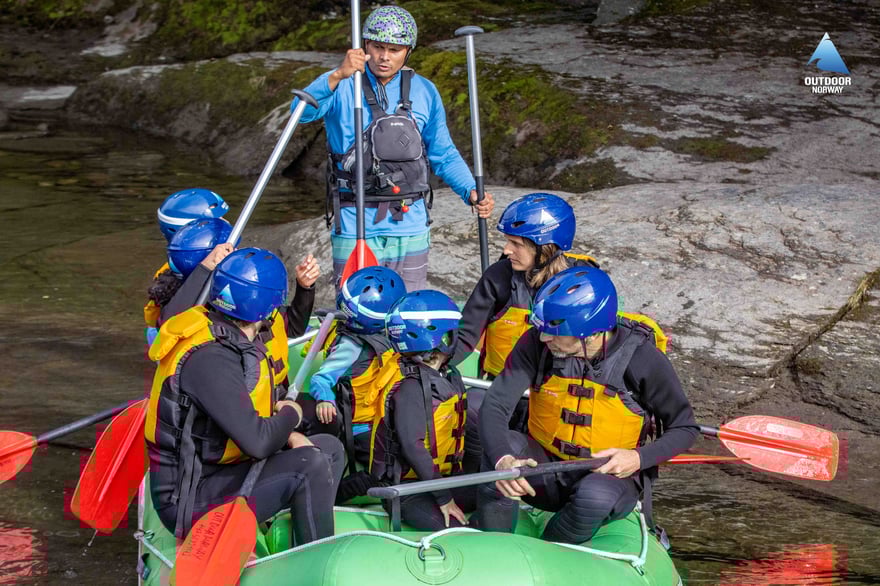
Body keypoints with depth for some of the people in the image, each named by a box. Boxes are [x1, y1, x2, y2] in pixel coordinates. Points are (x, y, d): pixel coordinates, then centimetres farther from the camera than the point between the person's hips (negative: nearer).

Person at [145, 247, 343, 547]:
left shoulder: (227, 338, 4)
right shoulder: (210, 359, -26)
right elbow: (257, 441, -30)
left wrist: (287, 434, -1)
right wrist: (291, 416, -9)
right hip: (189, 501, -10)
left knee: (330, 448, 12)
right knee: (311, 466, -23)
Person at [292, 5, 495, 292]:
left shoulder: (424, 93, 5)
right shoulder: (343, 86, -5)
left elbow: (444, 155, 12)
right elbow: (303, 112, -24)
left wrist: (472, 192, -4)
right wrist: (337, 76, -39)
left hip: (410, 226, 3)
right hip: (355, 227, -3)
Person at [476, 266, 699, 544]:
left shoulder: (641, 358, -18)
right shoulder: (536, 344, -14)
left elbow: (685, 429, -7)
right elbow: (494, 406, -19)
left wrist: (638, 458, -25)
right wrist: (502, 459, -39)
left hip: (611, 475, -2)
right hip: (546, 470, 2)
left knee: (596, 495, -37)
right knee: (502, 445, -28)